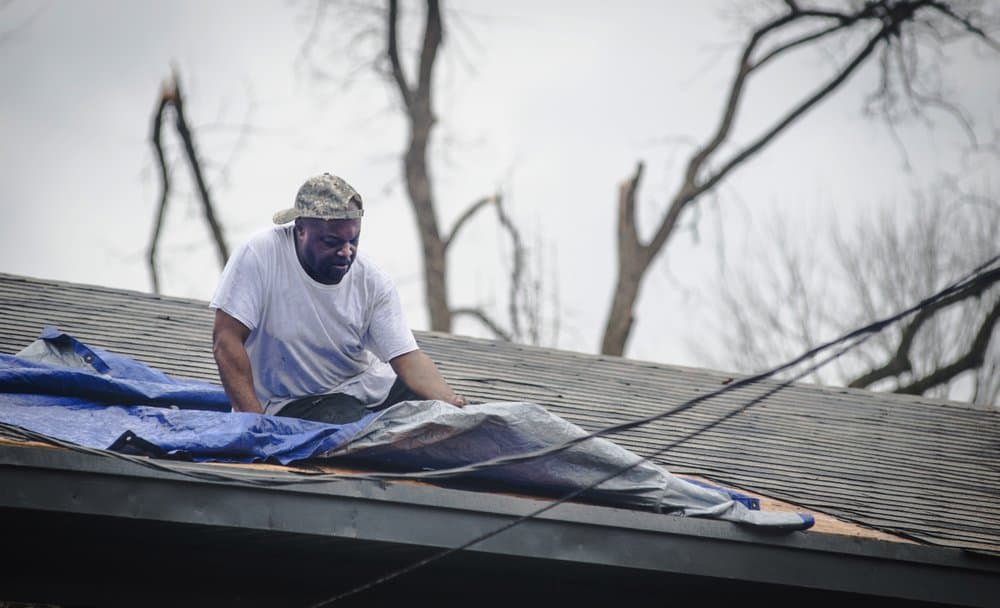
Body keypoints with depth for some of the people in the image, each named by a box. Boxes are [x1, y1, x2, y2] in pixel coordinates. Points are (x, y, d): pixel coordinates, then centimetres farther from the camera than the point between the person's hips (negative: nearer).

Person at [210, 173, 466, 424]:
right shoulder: (261, 254, -17)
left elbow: (408, 358, -10)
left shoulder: (373, 281, -6)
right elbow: (226, 340, -17)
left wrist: (450, 401, -32)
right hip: (293, 402, -4)